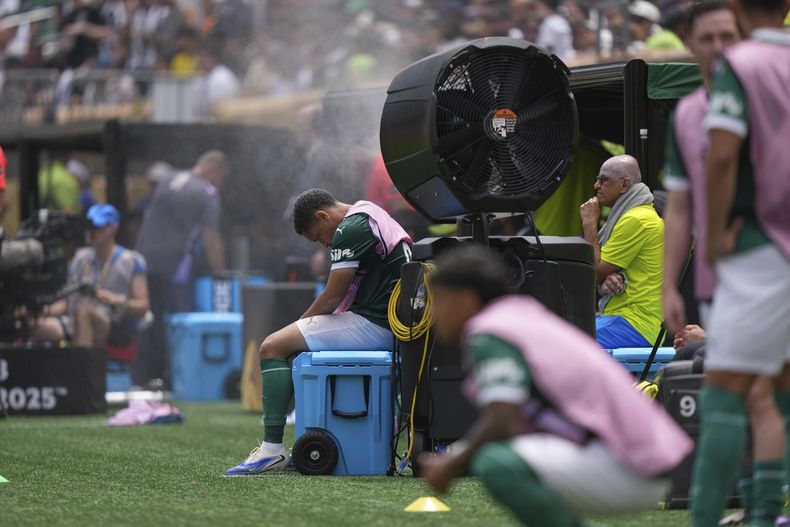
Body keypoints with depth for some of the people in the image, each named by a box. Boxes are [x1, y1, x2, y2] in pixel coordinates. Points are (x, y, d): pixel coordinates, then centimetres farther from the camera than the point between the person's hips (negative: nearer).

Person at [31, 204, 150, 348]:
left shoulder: (131, 261, 6)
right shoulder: (81, 258, 21)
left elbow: (143, 307, -1)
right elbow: (67, 302, 21)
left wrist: (116, 300, -19)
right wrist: (47, 310, 0)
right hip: (74, 327, 5)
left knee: (82, 309, -39)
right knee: (36, 326, -25)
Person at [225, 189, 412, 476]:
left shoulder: (349, 230, -13)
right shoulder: (371, 216, 20)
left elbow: (332, 297, -11)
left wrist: (300, 323, 6)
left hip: (373, 326, -10)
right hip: (390, 325, 10)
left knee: (273, 347, -8)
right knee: (300, 347, 26)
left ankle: (272, 449, -12)